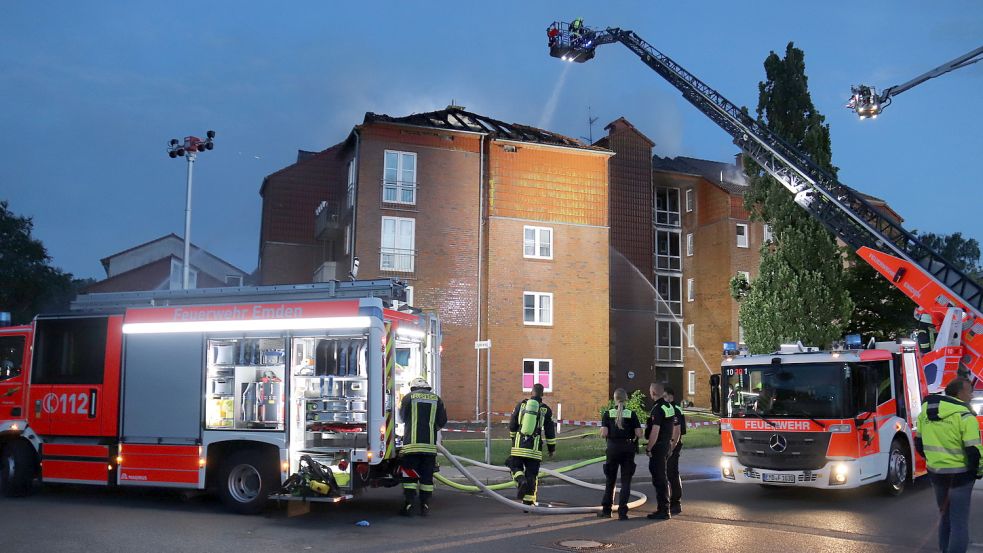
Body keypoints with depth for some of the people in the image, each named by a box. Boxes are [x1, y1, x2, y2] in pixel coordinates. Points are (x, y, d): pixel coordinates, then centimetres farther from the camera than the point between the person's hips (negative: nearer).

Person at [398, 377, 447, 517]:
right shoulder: (437, 399, 8)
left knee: (409, 476, 4)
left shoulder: (408, 397, 3)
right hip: (430, 445, 2)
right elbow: (442, 422, 7)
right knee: (427, 476, 8)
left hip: (411, 444, -2)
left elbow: (403, 417, 15)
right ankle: (425, 506, 9)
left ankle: (408, 506, 1)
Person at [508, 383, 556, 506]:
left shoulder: (521, 404, 5)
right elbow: (550, 431, 4)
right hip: (534, 447, 0)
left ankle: (521, 481, -16)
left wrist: (513, 438, 27)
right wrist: (552, 448, 15)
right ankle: (528, 502, 6)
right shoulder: (546, 410, 2)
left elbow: (512, 425, 10)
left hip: (519, 446, 0)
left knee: (515, 467, 15)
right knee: (532, 474, 6)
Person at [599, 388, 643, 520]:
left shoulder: (608, 414, -2)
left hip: (612, 449, 1)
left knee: (610, 480, 14)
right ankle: (622, 512, 0)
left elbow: (604, 434, -11)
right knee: (626, 482, 5)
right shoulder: (632, 414, -2)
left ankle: (606, 510, 20)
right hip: (628, 450, -1)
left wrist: (603, 432, 10)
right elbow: (639, 434, -8)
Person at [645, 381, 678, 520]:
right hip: (666, 446, 10)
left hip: (658, 448, -10)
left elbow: (655, 431, -23)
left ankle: (663, 511, -3)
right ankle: (664, 508, 24)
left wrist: (648, 448, -16)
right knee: (663, 478, 16)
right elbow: (676, 429, 18)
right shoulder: (669, 407, 12)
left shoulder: (657, 408, -18)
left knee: (659, 479, -5)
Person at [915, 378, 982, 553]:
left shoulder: (926, 411, 5)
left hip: (936, 473, 7)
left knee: (946, 518, 22)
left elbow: (919, 443, 12)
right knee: (959, 523, 1)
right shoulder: (964, 416, -16)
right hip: (959, 475, -6)